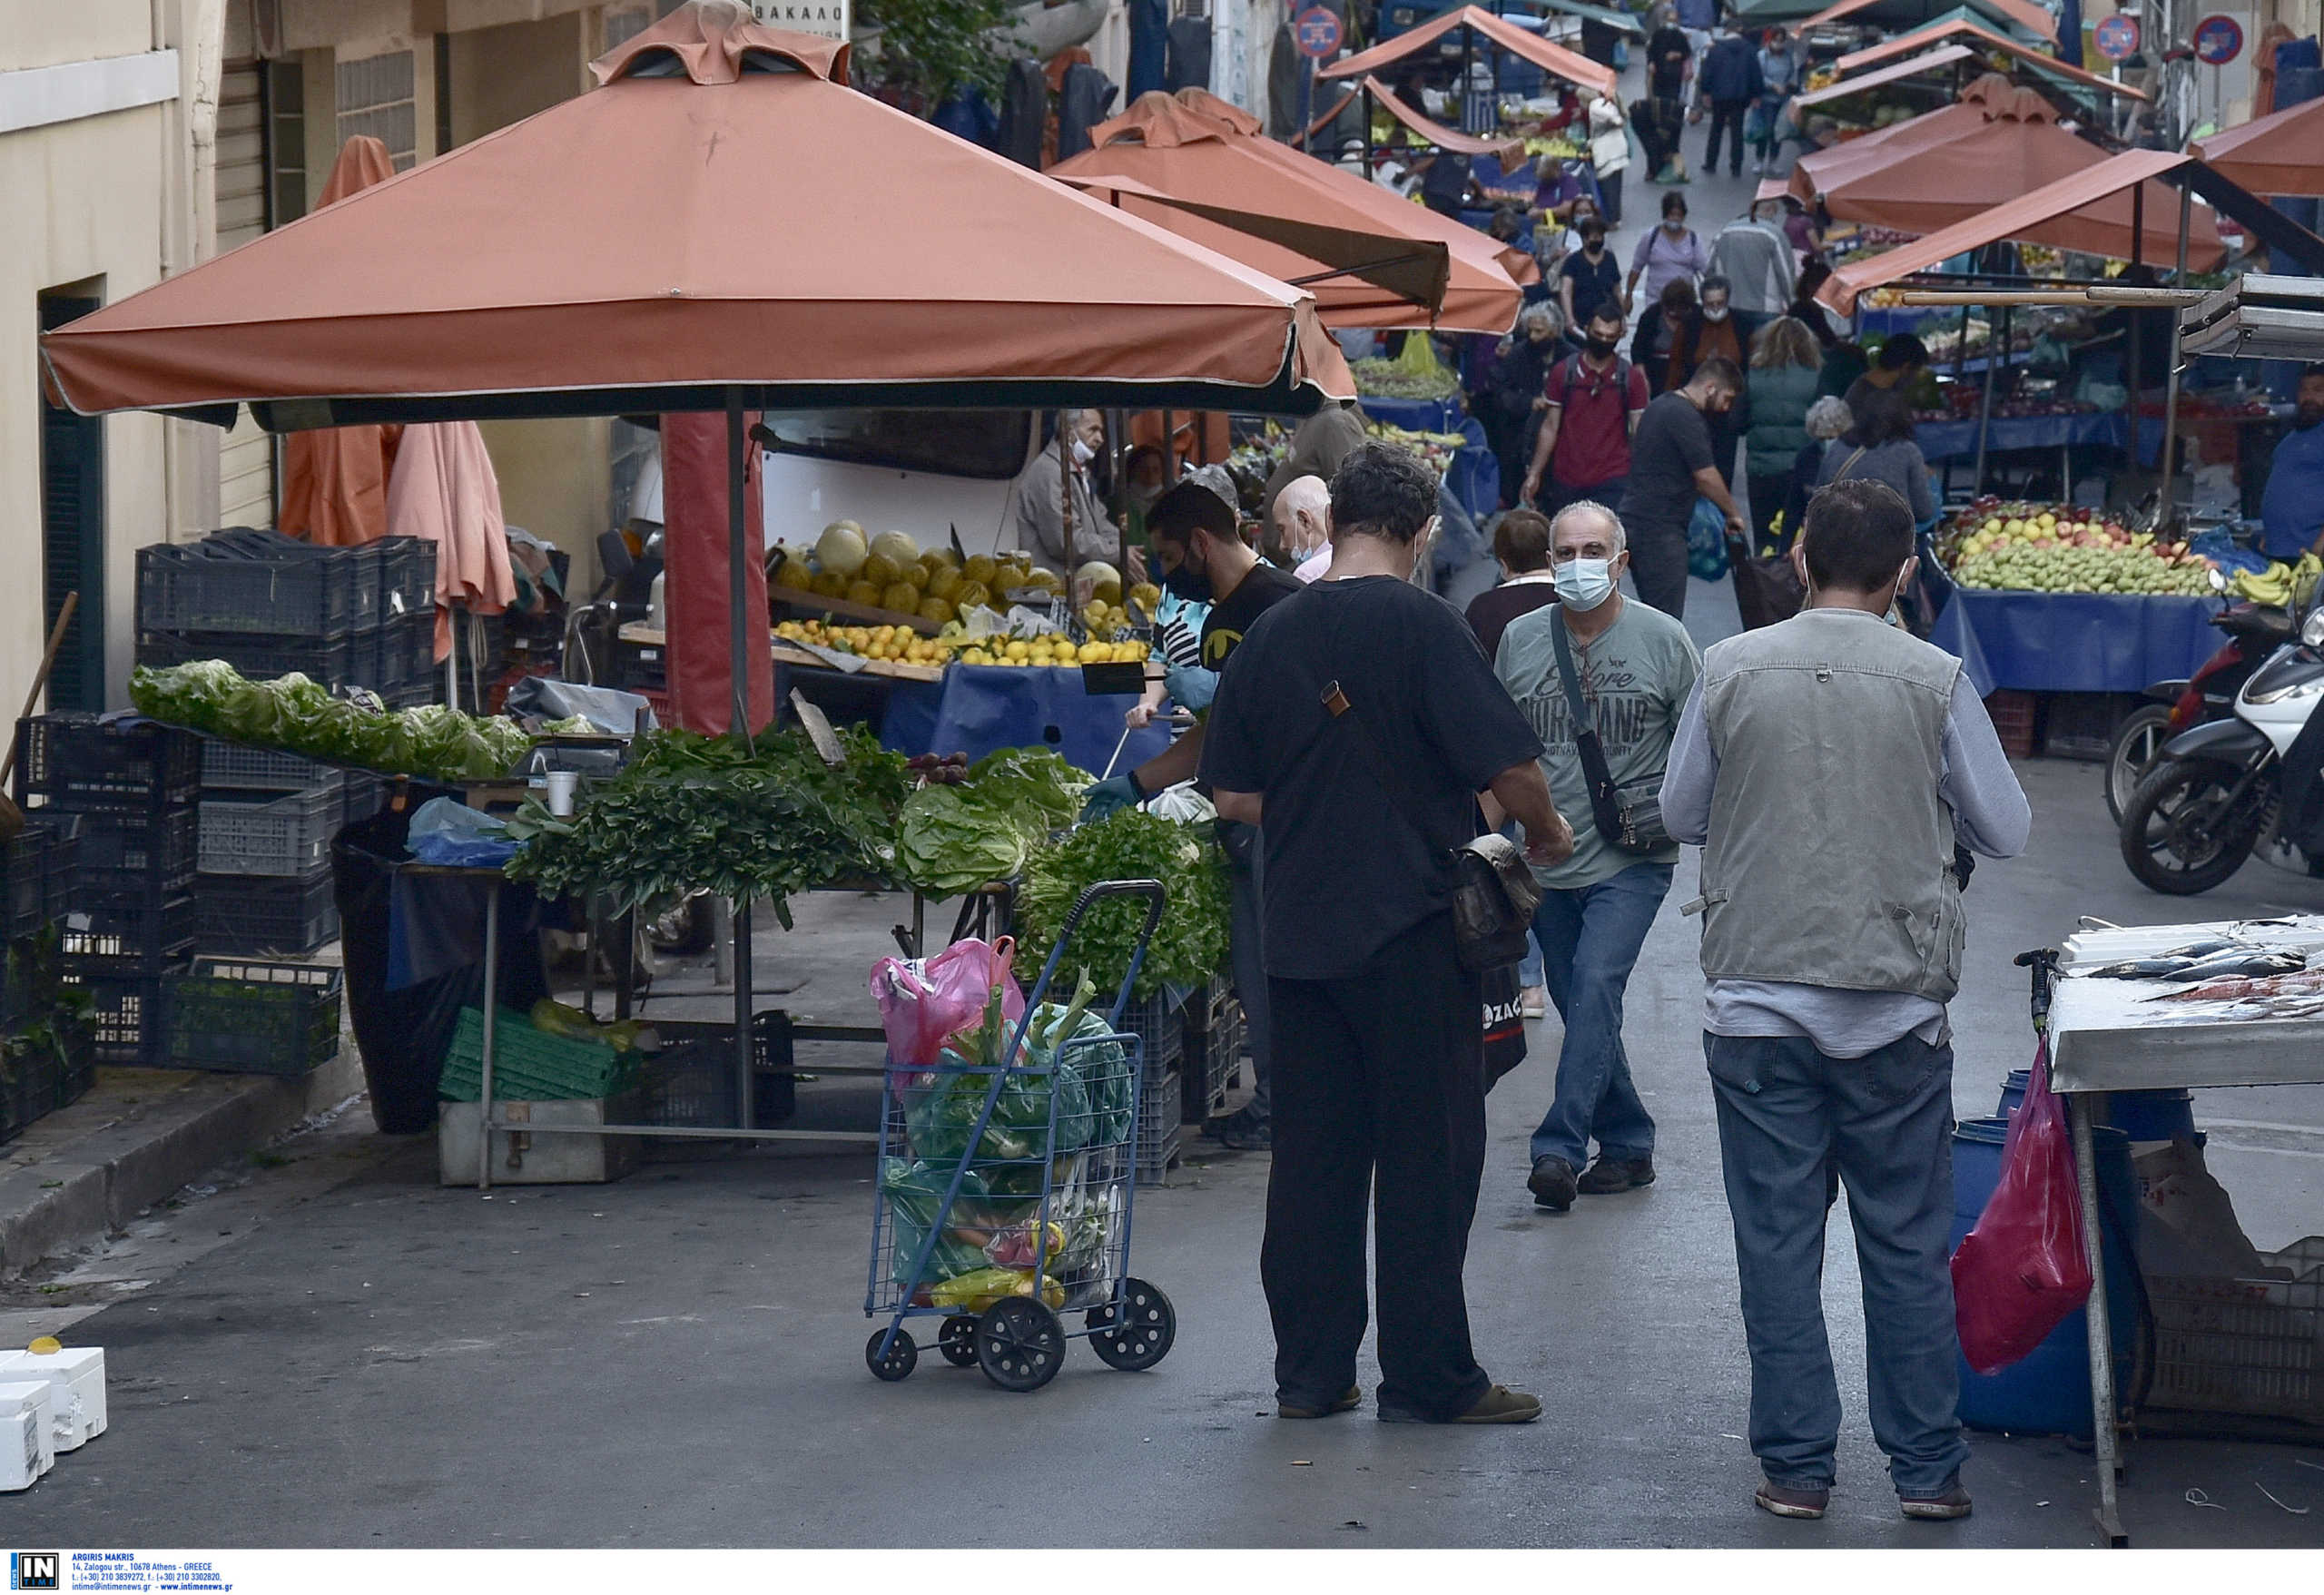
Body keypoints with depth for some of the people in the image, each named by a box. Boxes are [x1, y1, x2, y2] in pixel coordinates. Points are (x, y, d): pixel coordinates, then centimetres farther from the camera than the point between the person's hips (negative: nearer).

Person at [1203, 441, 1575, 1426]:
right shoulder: (1420, 624, -11)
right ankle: (1427, 1376, 4)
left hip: (1299, 931, 5)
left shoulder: (1271, 635, 5)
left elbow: (1233, 797, 9)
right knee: (1429, 1157, 2)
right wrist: (1544, 832, 6)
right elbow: (1506, 764, -14)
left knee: (1311, 1152, 10)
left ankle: (1309, 1372, 13)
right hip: (1413, 933, -5)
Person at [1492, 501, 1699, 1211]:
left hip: (1632, 860, -4)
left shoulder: (1663, 640, -3)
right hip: (1547, 859, 4)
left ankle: (1560, 1148, -22)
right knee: (1580, 1004, 9)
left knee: (1595, 987, -19)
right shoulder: (1520, 640, 6)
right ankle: (1627, 1144, 22)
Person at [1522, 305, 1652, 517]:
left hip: (1612, 483, -2)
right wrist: (1534, 474, 3)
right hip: (1566, 482, 2)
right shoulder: (1563, 372, 4)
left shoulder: (1632, 378, 1)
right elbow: (1550, 427, 8)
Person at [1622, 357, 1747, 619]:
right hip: (1660, 526, -10)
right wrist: (1733, 513, -2)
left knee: (1654, 614, 13)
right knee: (1668, 619, -10)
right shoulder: (1685, 417, -15)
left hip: (1636, 518, 10)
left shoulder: (1660, 406, 17)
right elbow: (1706, 476, -15)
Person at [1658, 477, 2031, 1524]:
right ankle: (1927, 1467, 12)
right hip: (1894, 1006, 0)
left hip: (1757, 999, 0)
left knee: (1777, 1242, 7)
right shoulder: (1934, 681, -6)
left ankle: (1795, 1466, 8)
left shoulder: (1731, 671, -3)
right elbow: (2006, 832, 2)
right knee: (1908, 1245, 9)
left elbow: (1680, 816, 8)